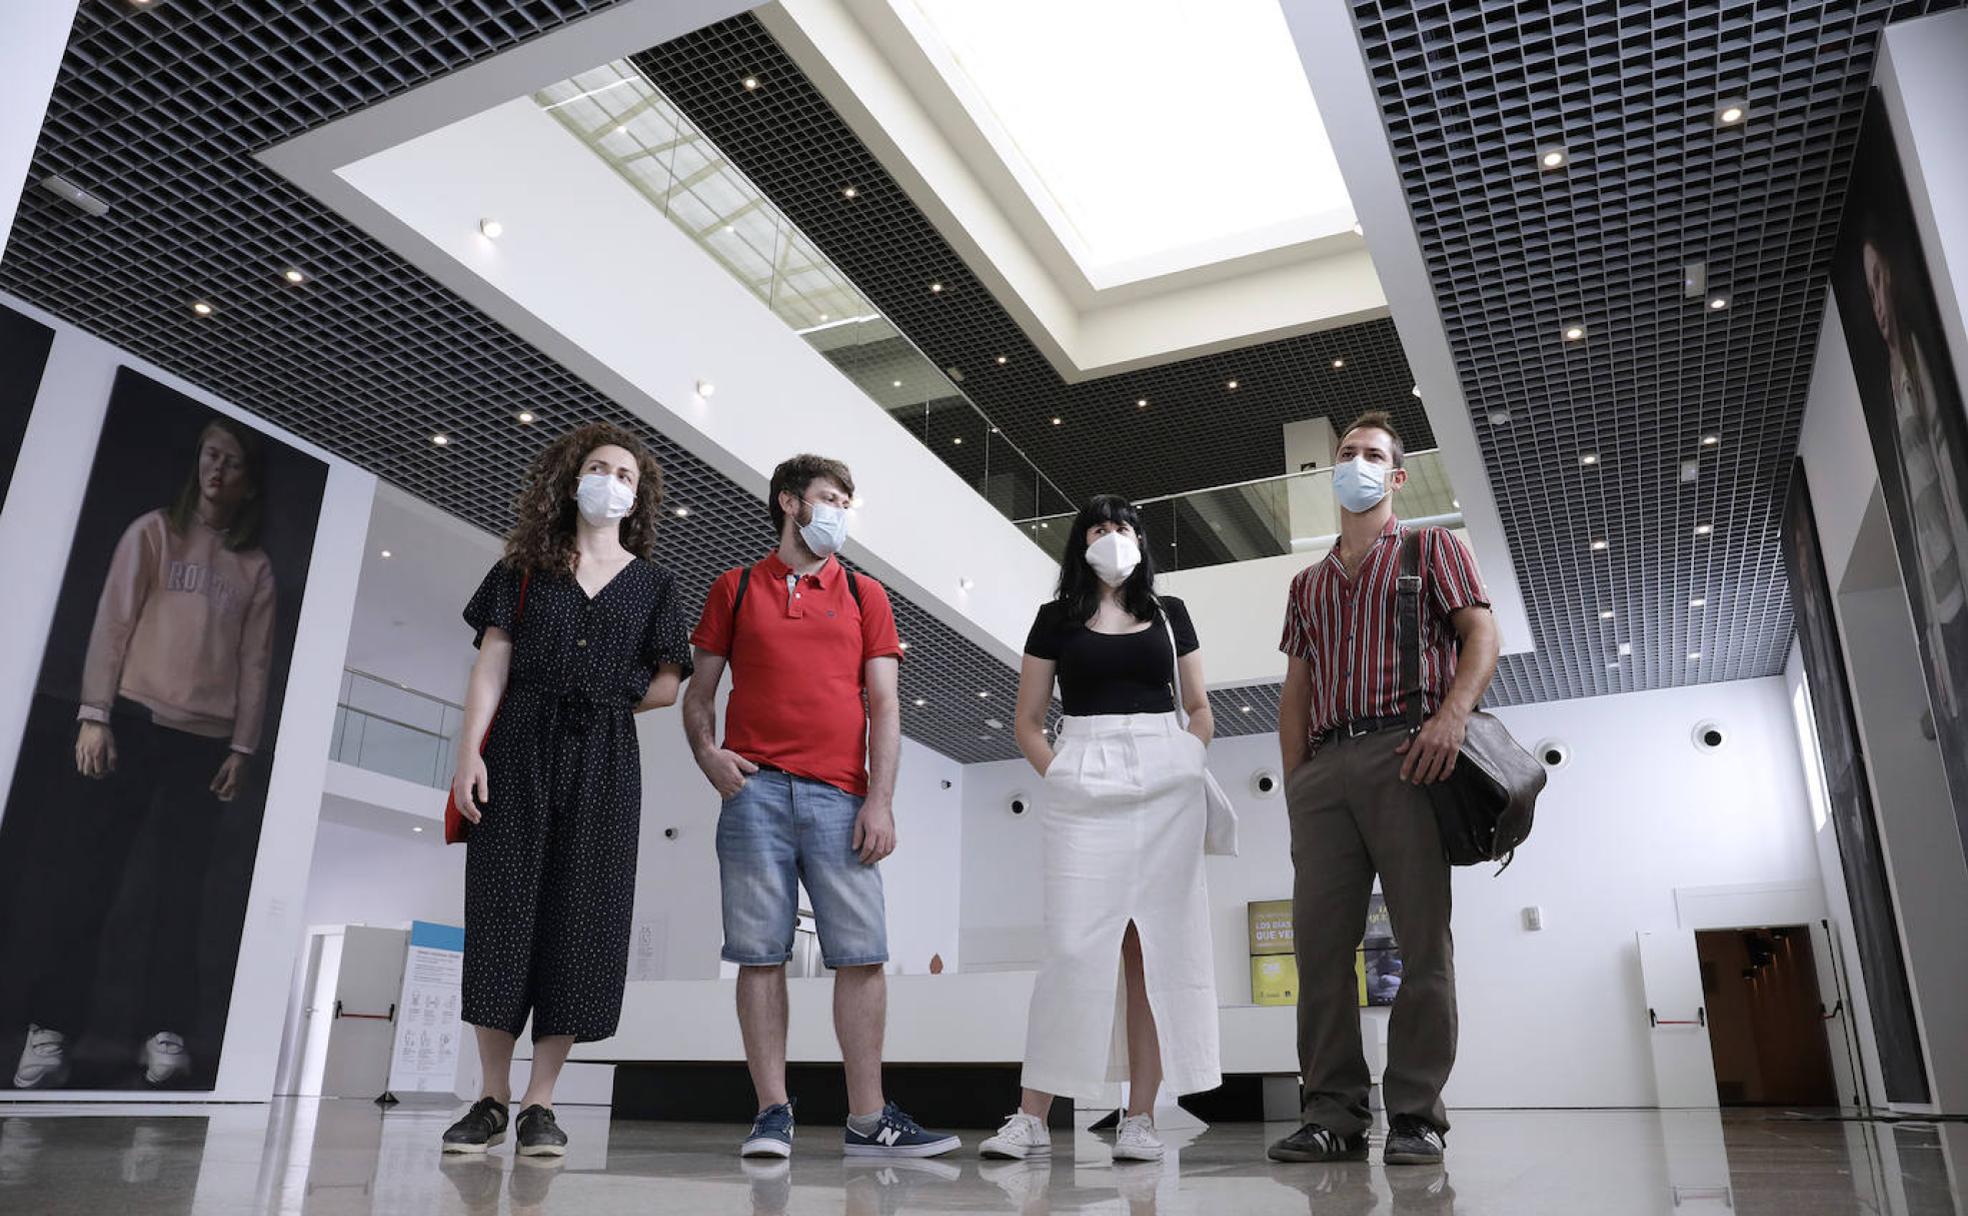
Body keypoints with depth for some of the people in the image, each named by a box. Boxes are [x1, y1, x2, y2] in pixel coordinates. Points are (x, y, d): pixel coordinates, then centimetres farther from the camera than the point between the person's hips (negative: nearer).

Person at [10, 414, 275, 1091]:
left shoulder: (255, 569, 11)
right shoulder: (153, 533, 7)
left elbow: (254, 664, 7)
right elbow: (113, 623, 0)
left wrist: (243, 748, 0)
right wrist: (94, 714, -8)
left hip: (207, 740, 1)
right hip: (135, 721, -1)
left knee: (176, 884, -1)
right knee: (89, 870, -3)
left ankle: (165, 1031, 0)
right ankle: (51, 1028, 1)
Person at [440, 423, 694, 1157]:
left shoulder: (653, 585, 12)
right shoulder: (526, 567, 12)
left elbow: (667, 686, 9)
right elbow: (493, 662, 3)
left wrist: (599, 705, 3)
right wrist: (470, 749, -7)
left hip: (603, 760, 0)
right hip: (518, 750, 0)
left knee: (581, 917, -3)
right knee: (503, 907, -3)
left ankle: (540, 1104, 3)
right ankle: (492, 1100, 6)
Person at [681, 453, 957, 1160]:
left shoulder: (864, 595, 15)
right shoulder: (735, 589, 14)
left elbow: (884, 706, 8)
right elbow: (699, 692, 15)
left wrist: (880, 801, -2)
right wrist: (707, 754, -5)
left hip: (840, 797, 1)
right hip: (755, 790, 0)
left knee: (861, 953, -3)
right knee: (760, 953, -1)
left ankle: (867, 1121, 4)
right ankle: (772, 1115, 7)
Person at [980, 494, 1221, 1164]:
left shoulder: (1170, 614, 16)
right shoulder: (1057, 618, 12)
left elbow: (1199, 708, 18)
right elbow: (1028, 721, 10)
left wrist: (1189, 767, 2)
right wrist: (1057, 775, -4)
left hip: (1167, 787, 2)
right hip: (1085, 788, -1)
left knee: (1153, 948, -1)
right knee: (1074, 945, -8)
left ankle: (1140, 1118, 3)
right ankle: (1032, 1115, -2)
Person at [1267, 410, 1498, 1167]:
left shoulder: (1431, 549, 16)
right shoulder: (1308, 583, 27)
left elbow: (1481, 633, 2)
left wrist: (1452, 715, -16)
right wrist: (1295, 781, 9)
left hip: (1405, 755, -4)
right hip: (1324, 767, 4)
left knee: (1423, 939, -7)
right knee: (1320, 941, -2)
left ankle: (1416, 1116, -2)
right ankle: (1334, 1114, 2)